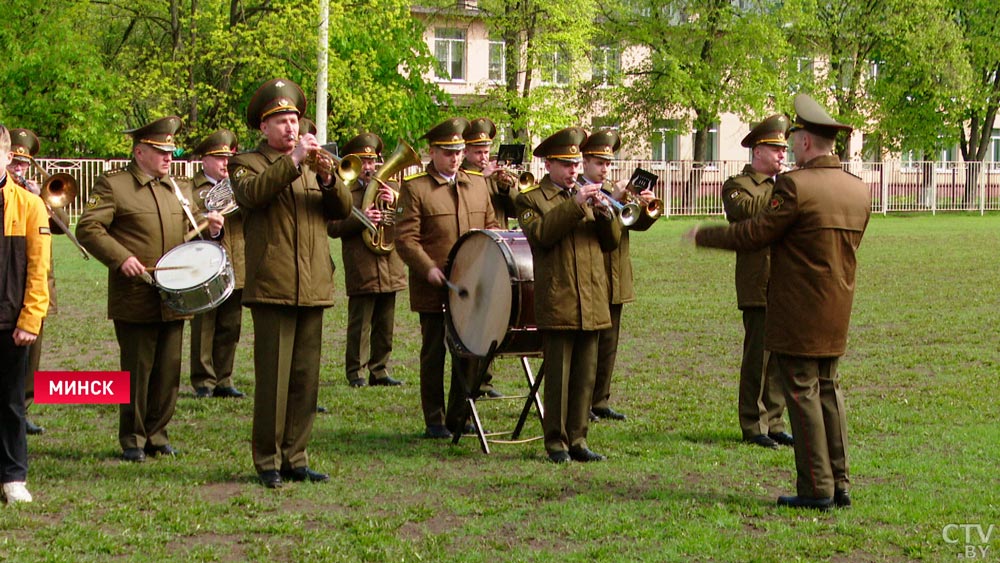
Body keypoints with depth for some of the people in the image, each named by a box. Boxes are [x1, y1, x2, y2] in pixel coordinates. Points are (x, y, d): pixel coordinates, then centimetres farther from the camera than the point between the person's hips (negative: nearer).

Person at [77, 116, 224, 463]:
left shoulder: (179, 189, 17)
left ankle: (156, 434, 19)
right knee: (136, 371, 1)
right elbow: (88, 228, -10)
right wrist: (121, 258, -21)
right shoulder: (113, 185, -3)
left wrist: (210, 231, 1)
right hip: (135, 300, -5)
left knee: (168, 370, 7)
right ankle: (132, 440, 12)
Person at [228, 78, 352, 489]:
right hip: (272, 287, -5)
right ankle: (268, 462, 1)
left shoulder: (312, 165, 20)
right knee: (272, 378, -6)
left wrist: (328, 178, -11)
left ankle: (295, 457, 14)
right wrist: (293, 161, -23)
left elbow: (343, 209, 8)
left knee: (306, 378, 7)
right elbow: (252, 192, -19)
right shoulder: (247, 163, 5)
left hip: (313, 288, 5)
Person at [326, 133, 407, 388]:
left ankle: (379, 370, 16)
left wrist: (395, 204, -8)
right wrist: (360, 219, -21)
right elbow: (332, 228, -8)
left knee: (385, 325, 9)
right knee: (359, 324, -3)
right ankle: (355, 371, 5)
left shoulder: (390, 187, 16)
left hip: (390, 268, 5)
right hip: (361, 269, -5)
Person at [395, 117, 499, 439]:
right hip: (433, 289, -4)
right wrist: (429, 269, -20)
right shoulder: (414, 188, -4)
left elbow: (491, 225, 18)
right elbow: (405, 238, -10)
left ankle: (459, 417, 20)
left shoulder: (478, 184, 12)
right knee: (433, 354, 4)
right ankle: (434, 421, 12)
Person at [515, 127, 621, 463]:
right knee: (557, 376, -4)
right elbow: (541, 234, -16)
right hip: (557, 303, -5)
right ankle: (556, 442, 3)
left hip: (592, 302, 5)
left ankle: (577, 440, 14)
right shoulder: (530, 199, 2)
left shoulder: (586, 195, 18)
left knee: (585, 376, 7)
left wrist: (604, 211, -8)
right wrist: (575, 205, -21)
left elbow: (612, 241, 11)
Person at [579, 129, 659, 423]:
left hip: (615, 281, 6)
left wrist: (646, 206, -16)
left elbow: (639, 223, 4)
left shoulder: (614, 190, 15)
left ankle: (600, 401, 17)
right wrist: (613, 200, -29)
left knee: (607, 346, 10)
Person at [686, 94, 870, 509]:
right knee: (828, 390, 15)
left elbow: (753, 233, -12)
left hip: (797, 314, -7)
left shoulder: (795, 186, -17)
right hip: (836, 316, 7)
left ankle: (816, 489, 0)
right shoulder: (858, 190, 6)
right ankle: (839, 485, 16)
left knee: (803, 393, -1)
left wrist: (702, 235, 1)